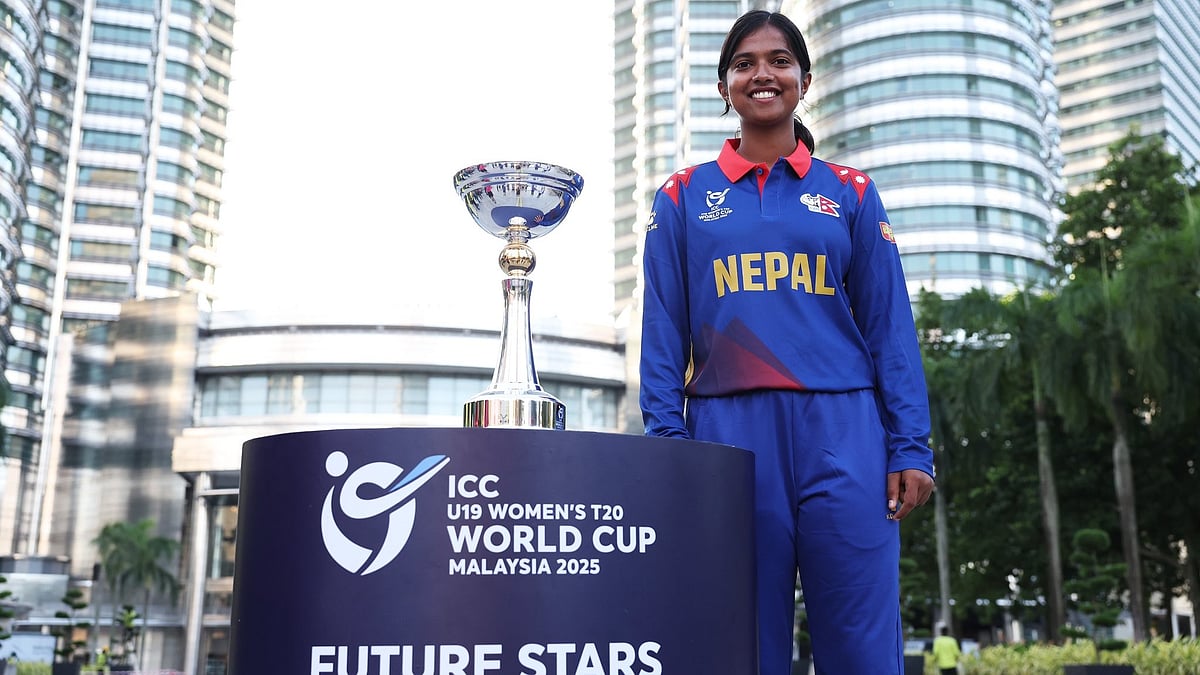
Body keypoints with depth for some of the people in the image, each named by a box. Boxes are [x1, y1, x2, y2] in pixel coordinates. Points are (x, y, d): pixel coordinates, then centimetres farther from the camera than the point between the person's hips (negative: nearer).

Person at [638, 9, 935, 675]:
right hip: (728, 432, 0)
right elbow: (663, 336, 7)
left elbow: (889, 326, 7)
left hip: (841, 433, 0)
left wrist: (910, 447, -2)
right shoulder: (683, 198, 11)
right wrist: (665, 446, -4)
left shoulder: (850, 193, 12)